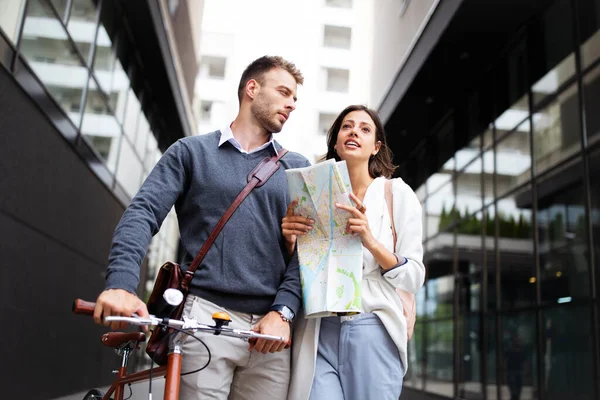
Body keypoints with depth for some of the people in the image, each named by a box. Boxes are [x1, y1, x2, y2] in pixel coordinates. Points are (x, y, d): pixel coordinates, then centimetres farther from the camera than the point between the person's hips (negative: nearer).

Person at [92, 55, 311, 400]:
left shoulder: (298, 168, 14)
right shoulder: (191, 151, 9)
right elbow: (143, 214, -2)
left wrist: (282, 311, -7)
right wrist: (122, 283, -18)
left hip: (270, 327, 3)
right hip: (205, 317, -2)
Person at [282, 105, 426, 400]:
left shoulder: (398, 193, 2)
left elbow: (414, 277, -2)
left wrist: (370, 241, -18)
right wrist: (290, 241, -5)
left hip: (373, 332, -1)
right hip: (317, 334, 2)